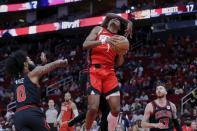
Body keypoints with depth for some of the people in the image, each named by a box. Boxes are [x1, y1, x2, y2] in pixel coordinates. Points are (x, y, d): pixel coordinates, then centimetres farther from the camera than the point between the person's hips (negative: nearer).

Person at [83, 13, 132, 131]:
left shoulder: (118, 40, 21)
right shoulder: (98, 30, 12)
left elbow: (119, 63, 17)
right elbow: (85, 45, -4)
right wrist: (104, 41, -15)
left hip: (109, 72, 4)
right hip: (95, 70, -4)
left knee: (116, 110, -7)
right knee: (93, 108, -18)